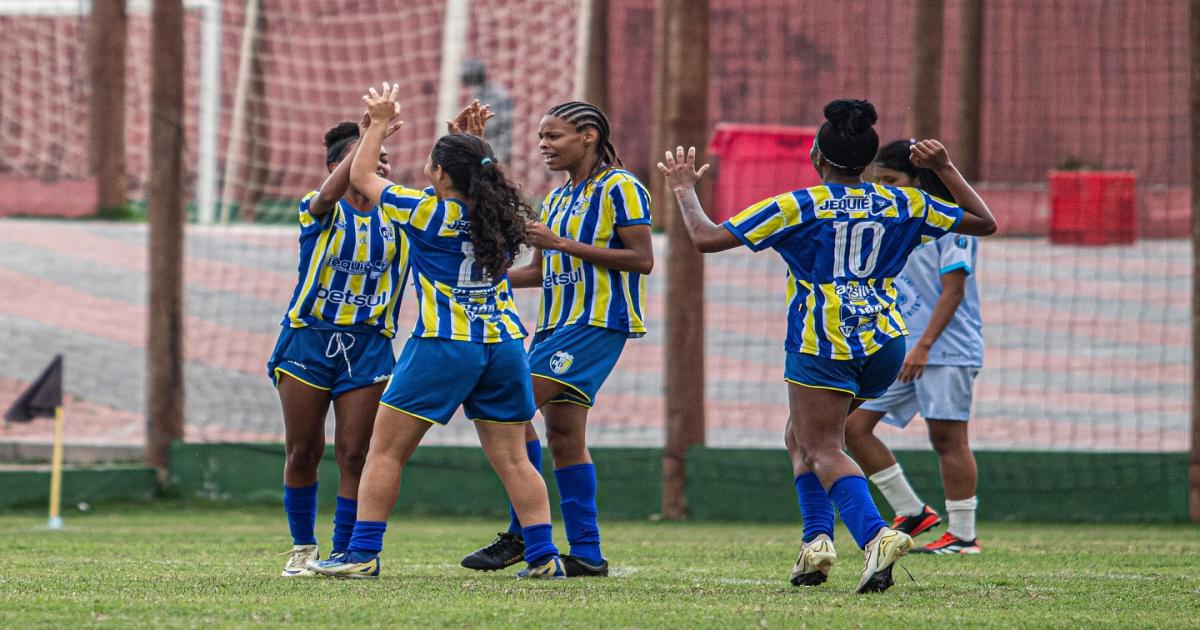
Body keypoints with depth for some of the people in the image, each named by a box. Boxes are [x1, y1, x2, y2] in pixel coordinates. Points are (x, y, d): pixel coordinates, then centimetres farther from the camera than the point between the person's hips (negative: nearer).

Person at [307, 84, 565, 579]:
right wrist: (474, 142, 32)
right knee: (512, 459, 8)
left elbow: (361, 176, 6)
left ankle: (363, 553, -1)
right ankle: (543, 554, 2)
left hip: (444, 348, -5)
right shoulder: (501, 216, 7)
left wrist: (378, 123, 16)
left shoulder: (429, 213, -6)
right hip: (504, 345, 5)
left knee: (385, 452, 2)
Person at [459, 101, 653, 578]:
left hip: (597, 323, -9)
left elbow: (642, 259, -15)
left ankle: (522, 534, -13)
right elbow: (541, 271, 26)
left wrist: (565, 244, -17)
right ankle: (586, 553, 7)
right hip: (558, 324, 9)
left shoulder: (619, 188, -7)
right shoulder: (557, 199, 19)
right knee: (564, 435, 5)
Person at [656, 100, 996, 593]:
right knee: (801, 438, 22)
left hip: (821, 344, -5)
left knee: (824, 451, -7)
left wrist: (685, 190, 13)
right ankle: (818, 538, 7)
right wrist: (945, 169, 24)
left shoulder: (796, 207, -4)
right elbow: (984, 222, 17)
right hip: (884, 344, 5)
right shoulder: (902, 204, 7)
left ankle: (876, 534, -34)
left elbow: (706, 238, -4)